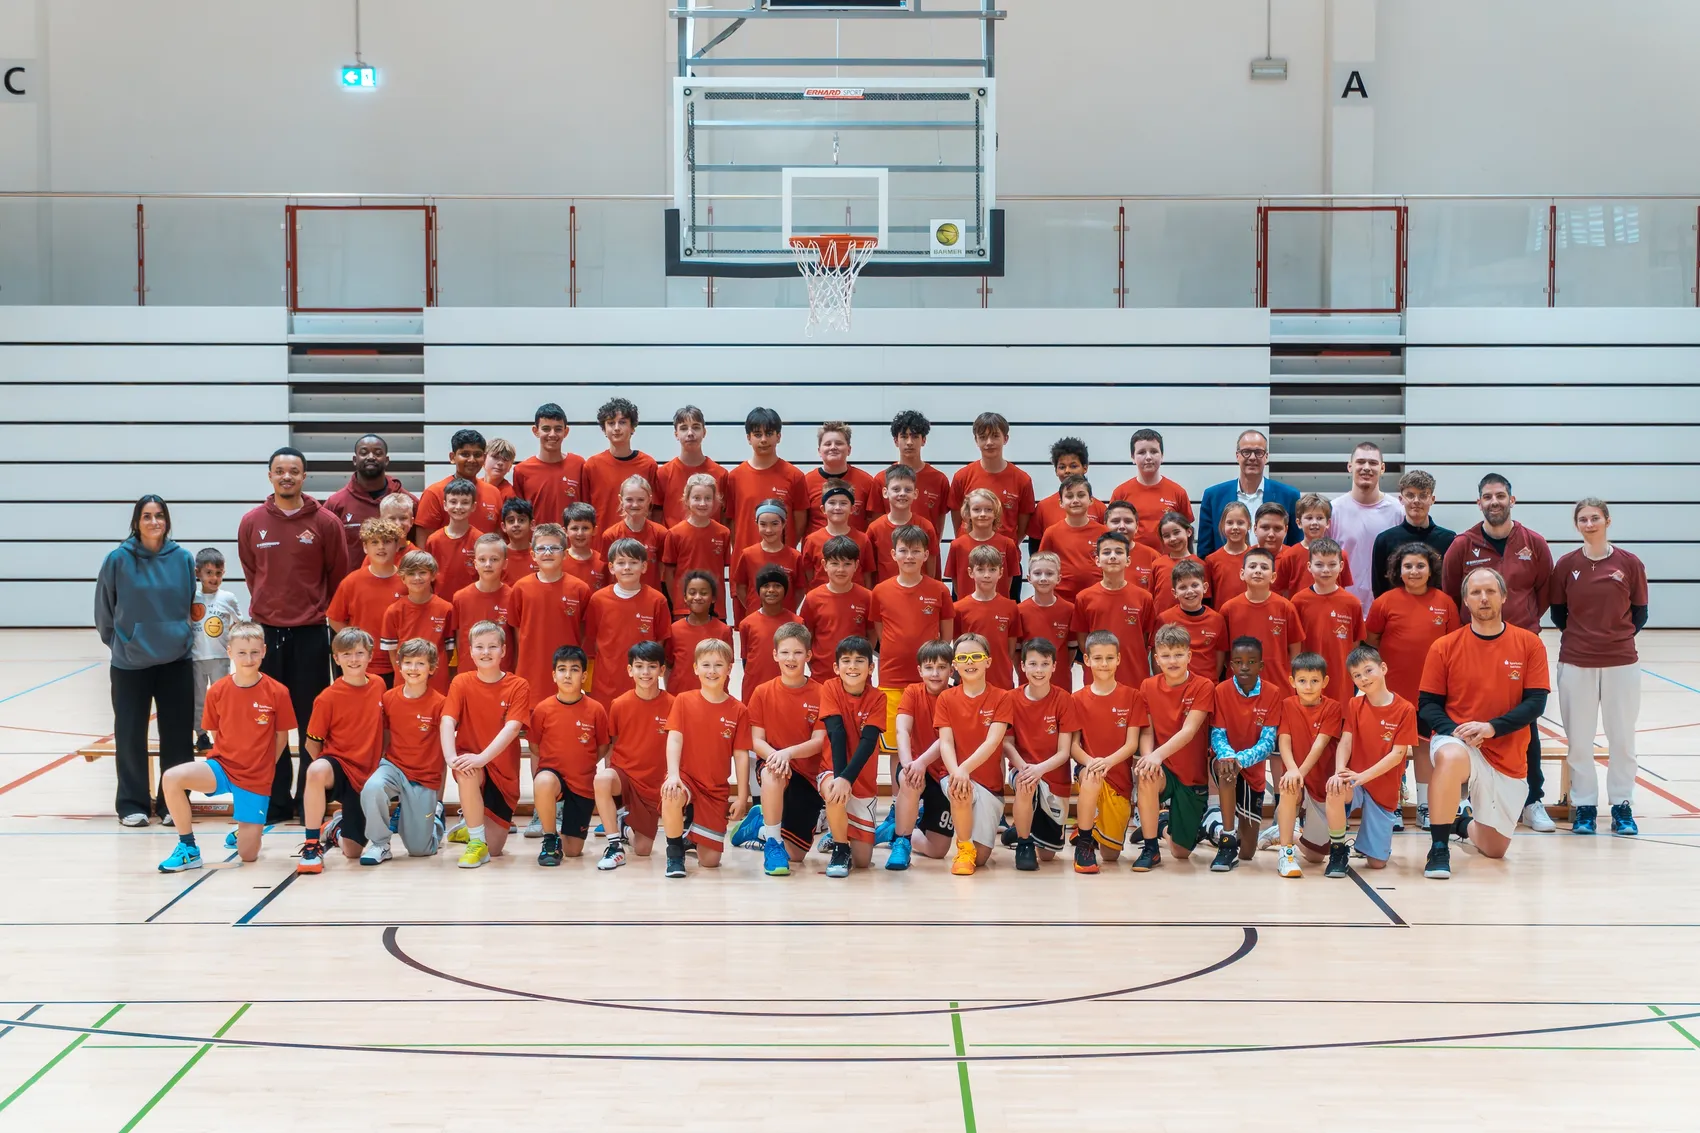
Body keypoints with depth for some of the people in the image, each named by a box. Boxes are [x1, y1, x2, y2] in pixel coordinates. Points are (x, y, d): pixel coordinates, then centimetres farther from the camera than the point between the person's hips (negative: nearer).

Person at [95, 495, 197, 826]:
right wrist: (118, 642, 11)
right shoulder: (118, 559, -7)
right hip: (130, 663, -1)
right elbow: (104, 609, 3)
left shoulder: (183, 559, -1)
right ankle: (132, 804, 14)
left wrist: (182, 636, 11)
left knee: (177, 736, 4)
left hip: (176, 662, 2)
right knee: (131, 736, 4)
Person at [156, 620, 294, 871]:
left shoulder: (277, 692, -10)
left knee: (248, 854, -5)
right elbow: (215, 734, 9)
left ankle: (245, 829, 35)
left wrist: (263, 767, 3)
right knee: (171, 778, -28)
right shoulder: (217, 691, -5)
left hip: (257, 779, -1)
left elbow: (281, 737, 2)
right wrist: (228, 759, 2)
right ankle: (188, 849, -11)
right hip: (222, 766, 1)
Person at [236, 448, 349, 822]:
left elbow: (338, 576, 5)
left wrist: (316, 610, 9)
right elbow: (251, 572, 14)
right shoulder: (252, 523, 3)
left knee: (312, 719, 2)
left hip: (311, 634, -2)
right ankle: (276, 800, 12)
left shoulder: (325, 522, -2)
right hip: (266, 632, 2)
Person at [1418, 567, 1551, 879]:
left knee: (1495, 849, 10)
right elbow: (1427, 704, -1)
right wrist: (1453, 731, -21)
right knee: (1451, 756, -41)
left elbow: (1535, 703, -6)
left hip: (1508, 757, 2)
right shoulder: (1445, 647, -3)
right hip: (1457, 741, -2)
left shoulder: (1529, 644, -2)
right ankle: (1439, 849, -28)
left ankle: (1464, 823, 47)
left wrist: (1491, 727, -20)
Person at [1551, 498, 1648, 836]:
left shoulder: (1629, 563, -2)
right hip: (1576, 664, 0)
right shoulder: (1566, 565, 0)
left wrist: (1616, 636, 0)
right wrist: (1581, 636, 1)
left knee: (1622, 737, 5)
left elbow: (1639, 613, 6)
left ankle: (1622, 806, 16)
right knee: (1579, 739, 4)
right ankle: (1584, 806, 15)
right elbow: (1558, 614, 8)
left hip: (1621, 662, 0)